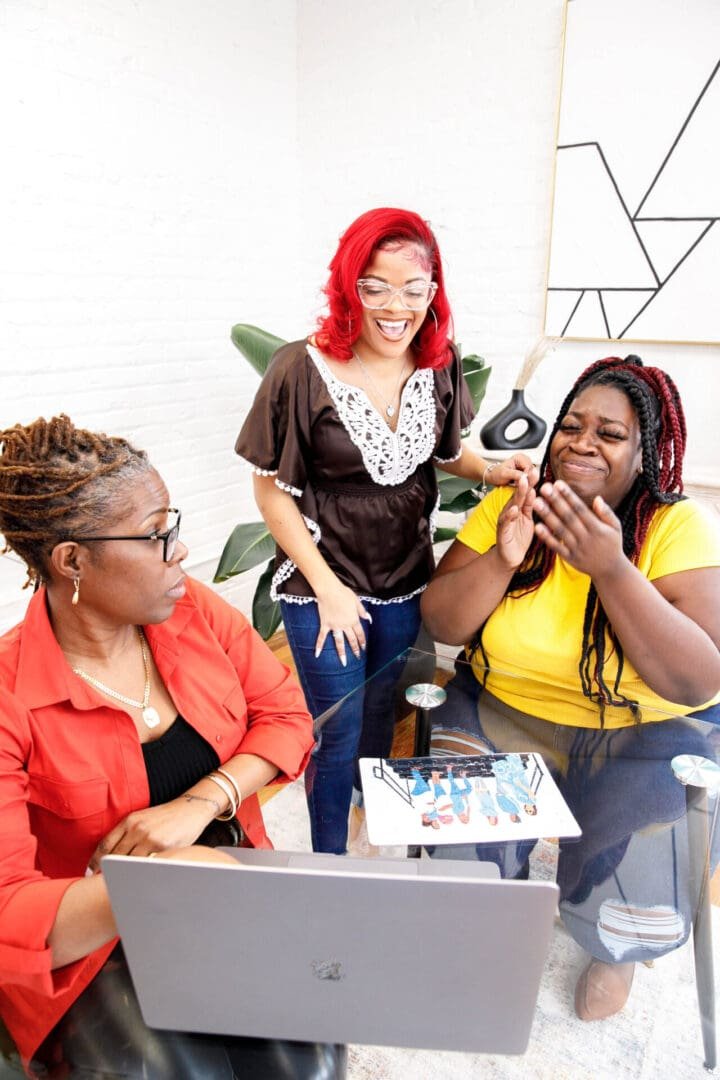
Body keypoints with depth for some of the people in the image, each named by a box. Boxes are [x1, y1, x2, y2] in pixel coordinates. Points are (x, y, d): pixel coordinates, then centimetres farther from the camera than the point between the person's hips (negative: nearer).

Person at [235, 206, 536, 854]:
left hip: (406, 581, 4)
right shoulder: (303, 370, -19)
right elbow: (272, 491, -12)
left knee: (382, 710, 24)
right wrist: (328, 588, -13)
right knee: (337, 734, 10)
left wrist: (493, 471, -12)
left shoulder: (439, 362, -6)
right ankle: (329, 857, 38)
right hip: (323, 588, -4)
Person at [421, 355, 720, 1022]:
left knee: (633, 897, -18)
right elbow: (440, 624, -9)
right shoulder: (508, 507, -5)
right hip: (509, 716, 2)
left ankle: (615, 951, 23)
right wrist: (501, 559, -26)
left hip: (647, 735, -1)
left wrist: (610, 569, -32)